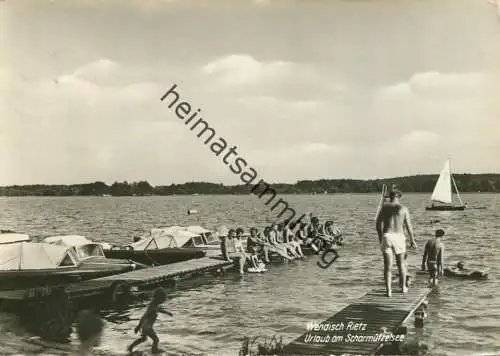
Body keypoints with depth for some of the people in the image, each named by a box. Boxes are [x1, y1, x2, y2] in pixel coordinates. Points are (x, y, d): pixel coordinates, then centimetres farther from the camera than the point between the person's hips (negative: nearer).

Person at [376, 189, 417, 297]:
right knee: (401, 263, 18)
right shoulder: (403, 208, 2)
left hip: (387, 236, 0)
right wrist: (412, 240, 12)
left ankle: (388, 290, -2)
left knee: (388, 265, 3)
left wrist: (380, 238, 14)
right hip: (399, 237, 0)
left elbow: (378, 224, 4)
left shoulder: (384, 207, 5)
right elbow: (409, 226, 2)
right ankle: (403, 287, 30)